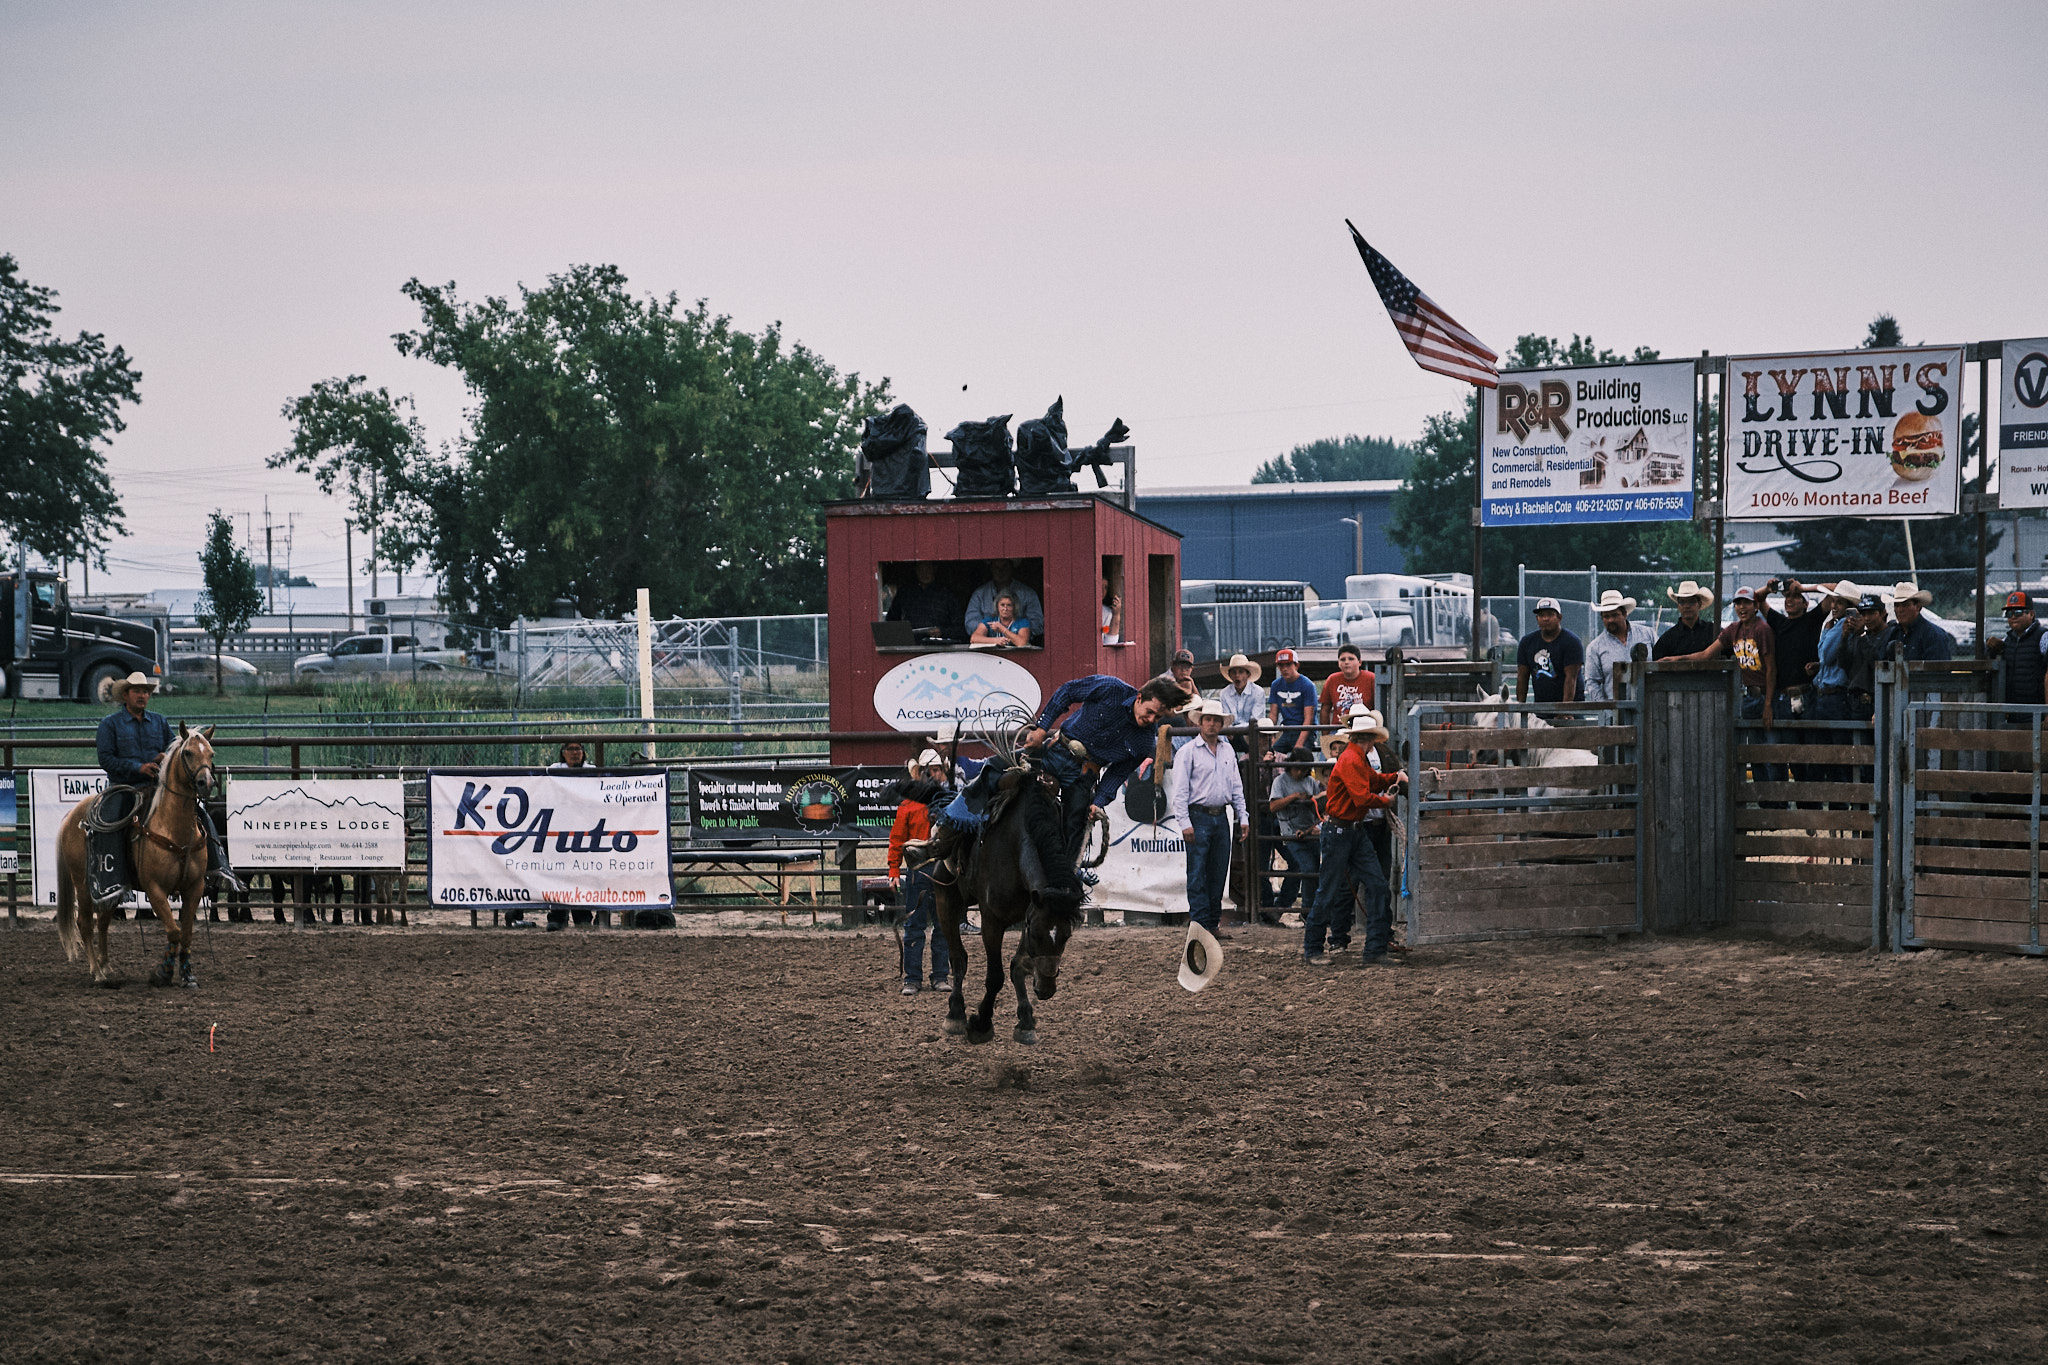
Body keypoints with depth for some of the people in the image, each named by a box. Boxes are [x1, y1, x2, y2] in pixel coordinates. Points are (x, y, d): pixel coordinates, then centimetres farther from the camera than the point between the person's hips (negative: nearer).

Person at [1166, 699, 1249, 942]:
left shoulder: (1228, 752, 14)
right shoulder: (1188, 752, -2)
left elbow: (1237, 787, 19)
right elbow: (1180, 790, -6)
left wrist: (1242, 818, 11)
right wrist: (1184, 822, -14)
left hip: (1222, 818, 5)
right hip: (1199, 817, -5)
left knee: (1219, 874, 6)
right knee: (1197, 874, -7)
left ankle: (1214, 923, 11)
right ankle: (1201, 924, -7)